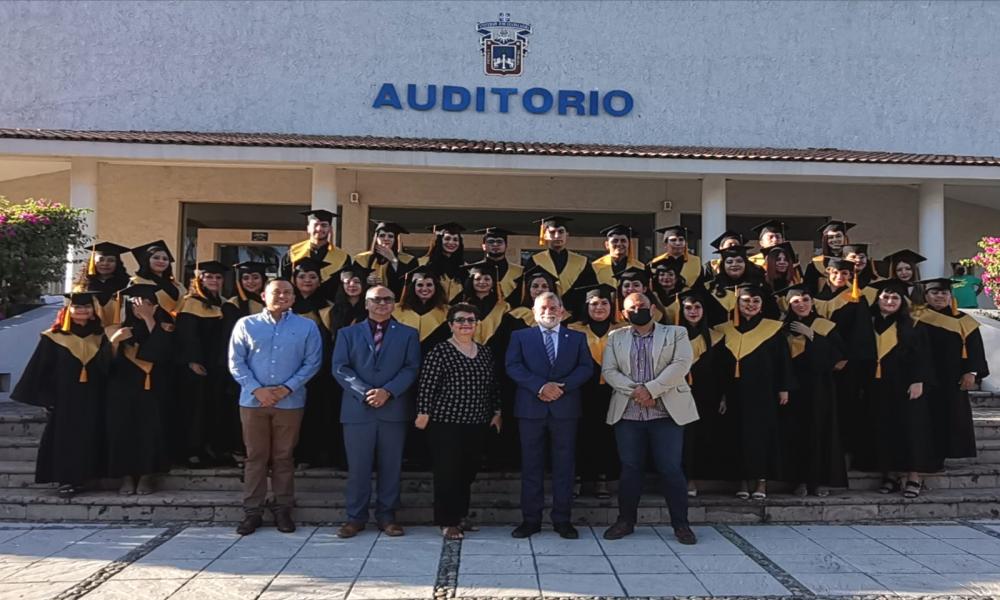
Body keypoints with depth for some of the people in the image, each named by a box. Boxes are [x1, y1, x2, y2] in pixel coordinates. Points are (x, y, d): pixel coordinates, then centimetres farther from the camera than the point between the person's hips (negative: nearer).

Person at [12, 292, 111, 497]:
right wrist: (45, 399, -7)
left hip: (91, 402, 3)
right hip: (63, 401, -3)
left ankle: (80, 479, 16)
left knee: (87, 440, 6)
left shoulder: (100, 338, 6)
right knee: (64, 439, 0)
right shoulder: (53, 338, -2)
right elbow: (40, 371, -2)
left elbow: (107, 368, 1)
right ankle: (65, 480, 8)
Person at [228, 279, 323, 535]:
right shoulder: (246, 324, 4)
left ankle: (283, 510, 17)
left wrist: (287, 388, -11)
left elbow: (313, 362, -1)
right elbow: (236, 362, 0)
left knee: (284, 457, 8)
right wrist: (256, 389, -11)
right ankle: (252, 511, 14)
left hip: (290, 402, 0)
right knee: (255, 457, 6)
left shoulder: (307, 326, 3)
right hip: (253, 400, 0)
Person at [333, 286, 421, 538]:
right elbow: (340, 368, 0)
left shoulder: (408, 334, 10)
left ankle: (387, 516, 15)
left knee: (391, 466, 5)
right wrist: (365, 392, -13)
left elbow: (411, 368, 0)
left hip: (394, 409, 0)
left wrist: (388, 391, -14)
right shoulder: (348, 333, 11)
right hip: (357, 409, 0)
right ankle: (356, 517, 13)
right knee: (358, 466, 3)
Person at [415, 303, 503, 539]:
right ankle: (447, 521, 9)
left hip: (477, 423, 6)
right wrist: (423, 413, -12)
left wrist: (497, 412, 13)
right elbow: (426, 385, -9)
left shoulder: (485, 353, 10)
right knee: (447, 472, -1)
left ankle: (461, 515, 26)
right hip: (446, 422, -5)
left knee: (468, 471, 11)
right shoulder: (439, 352, -8)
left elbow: (494, 386, 16)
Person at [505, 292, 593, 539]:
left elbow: (586, 367, 1)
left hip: (565, 408, 1)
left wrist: (562, 387, -14)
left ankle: (562, 519, 13)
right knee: (531, 465, 4)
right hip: (531, 408, 0)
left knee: (564, 465, 4)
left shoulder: (577, 338, 12)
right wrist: (540, 386, -16)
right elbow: (513, 366, -4)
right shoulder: (520, 336, 8)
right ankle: (531, 519, 11)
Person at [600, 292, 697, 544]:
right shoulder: (615, 338, 12)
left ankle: (680, 523, 10)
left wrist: (650, 389, -16)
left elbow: (681, 365, -8)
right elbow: (608, 370, 2)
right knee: (630, 468, 7)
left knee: (671, 468, -2)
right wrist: (634, 391, -13)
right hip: (628, 413, 2)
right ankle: (626, 520, 19)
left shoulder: (676, 333, 6)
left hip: (667, 412, -2)